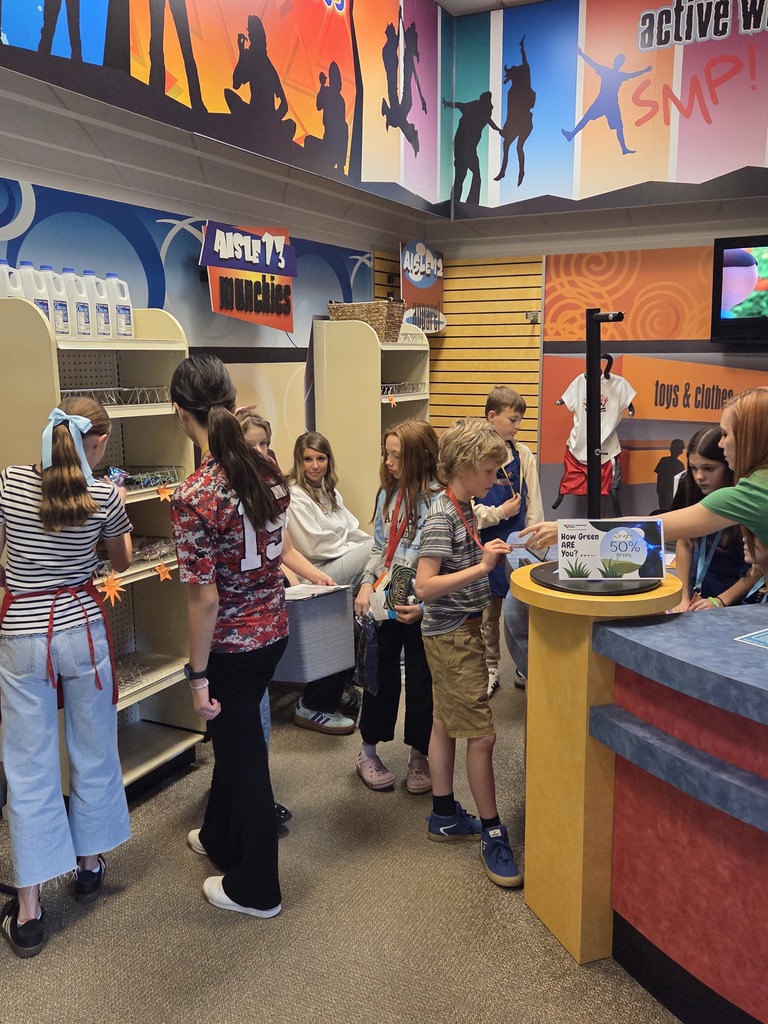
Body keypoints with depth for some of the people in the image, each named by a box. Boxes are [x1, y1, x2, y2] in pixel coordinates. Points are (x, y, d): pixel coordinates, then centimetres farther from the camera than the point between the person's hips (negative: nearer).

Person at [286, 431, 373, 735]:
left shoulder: (329, 491, 20)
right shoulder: (294, 495, -7)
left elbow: (352, 529, 18)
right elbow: (313, 546, -13)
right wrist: (353, 548, -7)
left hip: (341, 566, 7)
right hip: (317, 574, -7)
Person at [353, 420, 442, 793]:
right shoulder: (388, 494, 5)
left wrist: (423, 605, -23)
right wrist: (367, 584, 0)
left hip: (421, 608, -5)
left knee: (421, 681, 11)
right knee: (379, 675, 15)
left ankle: (420, 756, 29)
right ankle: (368, 751, 31)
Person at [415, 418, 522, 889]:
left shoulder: (465, 509, 7)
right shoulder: (442, 517, -21)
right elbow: (425, 586, -27)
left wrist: (488, 552, 6)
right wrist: (482, 567, -30)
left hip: (457, 632, 10)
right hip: (454, 634, -10)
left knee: (446, 722, 17)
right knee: (482, 734, -3)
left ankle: (444, 815, 30)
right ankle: (493, 833, 9)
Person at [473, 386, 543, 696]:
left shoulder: (523, 454, 3)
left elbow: (533, 503, 5)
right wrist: (498, 513, -13)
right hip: (486, 544, -3)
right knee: (488, 610, 10)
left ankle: (524, 666, 25)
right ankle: (489, 668, 24)